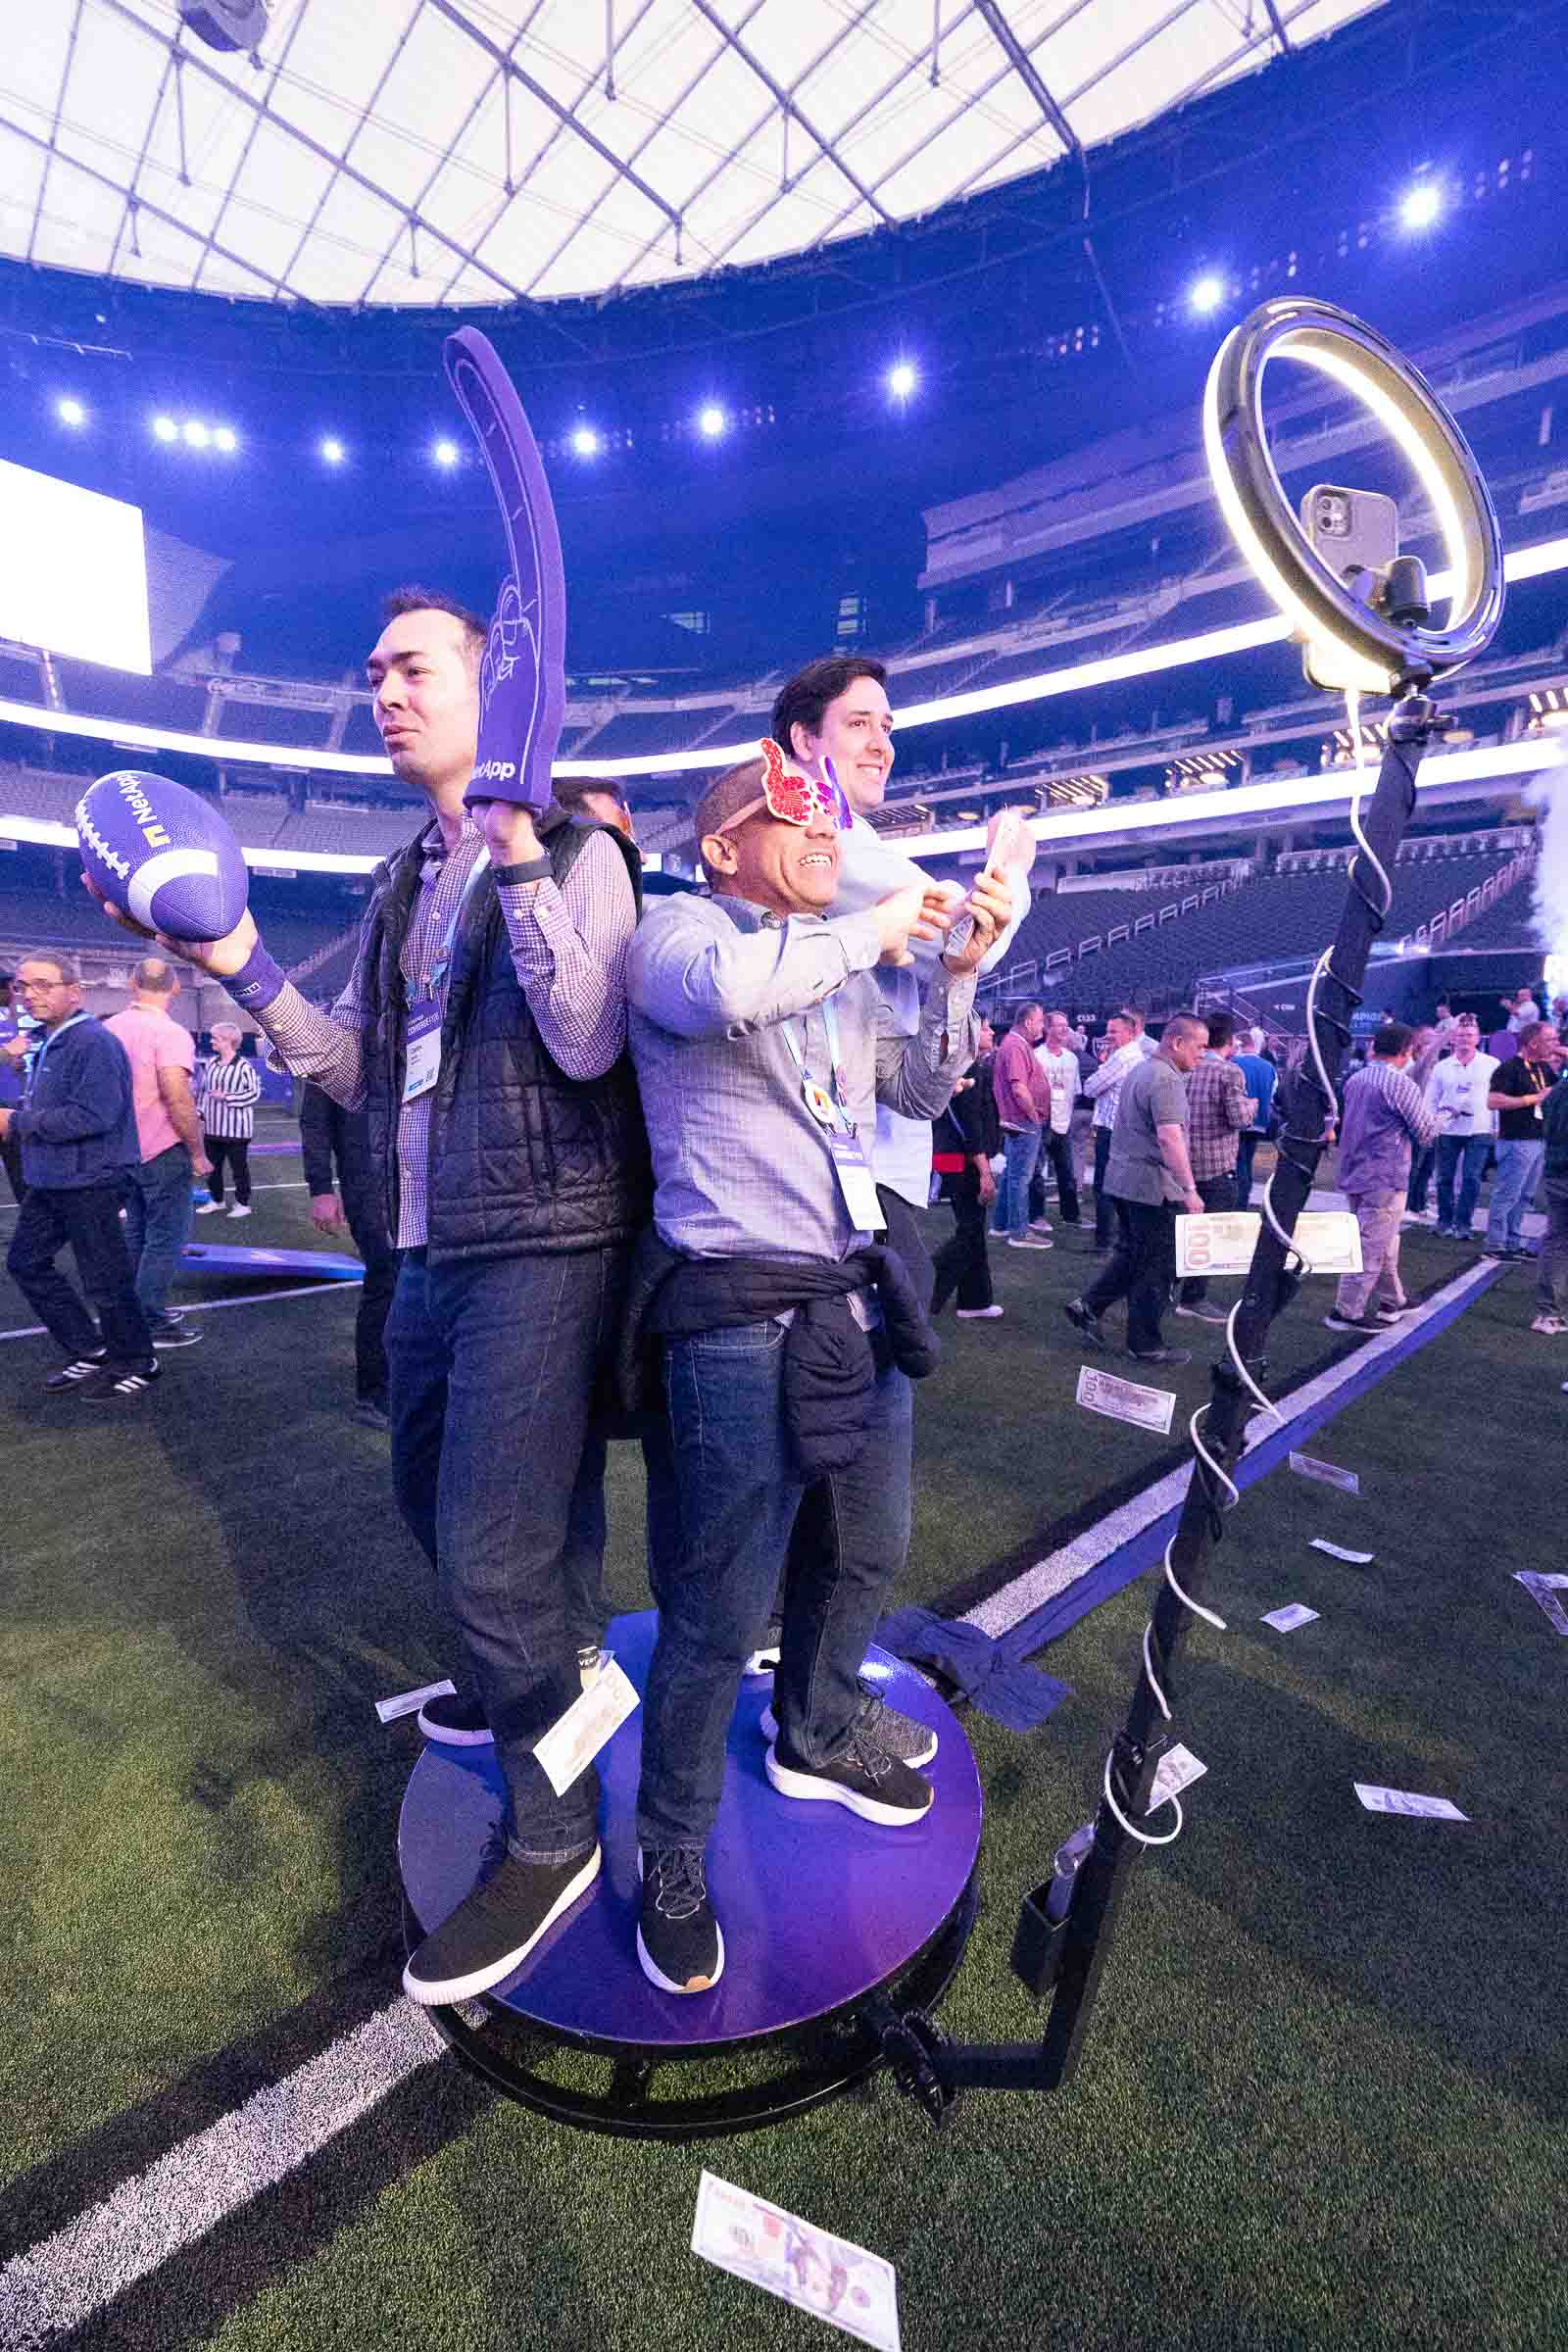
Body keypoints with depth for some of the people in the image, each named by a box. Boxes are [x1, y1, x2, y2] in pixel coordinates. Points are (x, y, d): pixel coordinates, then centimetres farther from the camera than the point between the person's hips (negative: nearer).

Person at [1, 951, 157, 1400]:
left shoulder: (93, 1043, -19)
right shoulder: (50, 1042, 12)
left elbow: (92, 1115, -27)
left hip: (89, 1182, -10)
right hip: (49, 1181, 10)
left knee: (104, 1280, 1)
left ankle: (136, 1365, 19)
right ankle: (90, 1352, 27)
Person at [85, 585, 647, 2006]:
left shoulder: (575, 853, -5)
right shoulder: (402, 888, 18)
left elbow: (586, 1043, -19)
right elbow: (361, 1071, 15)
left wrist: (523, 857, -21)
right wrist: (243, 967, 4)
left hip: (542, 1247, -8)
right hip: (435, 1249, 9)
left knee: (494, 1544, -6)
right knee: (437, 1502, 22)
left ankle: (550, 1837, 19)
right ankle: (520, 1688, 50)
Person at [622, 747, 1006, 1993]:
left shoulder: (844, 967, 17)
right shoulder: (678, 928, -2)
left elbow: (923, 1092, 20)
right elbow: (723, 988, -27)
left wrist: (959, 969, 9)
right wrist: (871, 934, -13)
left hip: (858, 1298, 8)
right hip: (744, 1314, -7)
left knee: (869, 1550, 22)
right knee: (721, 1612, 3)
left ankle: (819, 1740, 50)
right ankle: (671, 1853, 30)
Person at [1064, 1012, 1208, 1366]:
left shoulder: (1140, 1070, 13)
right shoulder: (1166, 1079, -17)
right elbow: (1169, 1138, -28)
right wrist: (1190, 1189, -28)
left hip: (1123, 1178, 9)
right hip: (1154, 1185, -9)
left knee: (1131, 1254, 20)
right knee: (1158, 1266, 3)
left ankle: (1088, 1307, 14)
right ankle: (1145, 1344, 12)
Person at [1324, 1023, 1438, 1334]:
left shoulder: (1354, 1079, 8)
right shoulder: (1401, 1083, -15)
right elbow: (1426, 1133, -8)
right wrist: (1437, 1116, 12)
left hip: (1354, 1175, 8)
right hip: (1385, 1179, -8)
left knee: (1384, 1242, 21)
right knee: (1371, 1248, -2)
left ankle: (1392, 1300, 32)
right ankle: (1346, 1312, 1)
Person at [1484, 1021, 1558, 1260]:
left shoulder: (1544, 1068, 14)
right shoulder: (1509, 1068, -11)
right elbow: (1492, 1102, -21)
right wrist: (1533, 1098, -18)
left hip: (1539, 1141, 9)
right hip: (1516, 1142, -9)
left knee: (1524, 1196, 12)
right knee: (1506, 1195, -5)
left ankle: (1513, 1243, 20)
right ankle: (1494, 1245, 0)